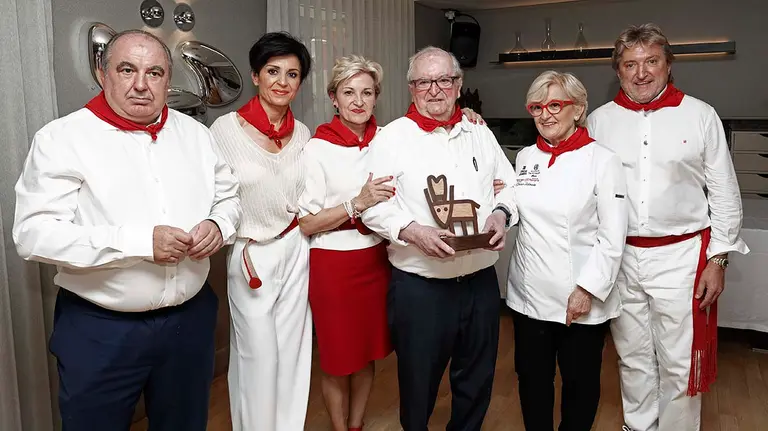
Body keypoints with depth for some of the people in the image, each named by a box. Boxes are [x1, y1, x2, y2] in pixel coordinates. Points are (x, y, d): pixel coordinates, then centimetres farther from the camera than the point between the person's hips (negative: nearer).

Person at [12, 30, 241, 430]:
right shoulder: (62, 138, -9)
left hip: (190, 318, 4)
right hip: (99, 330, -4)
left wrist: (218, 226, -9)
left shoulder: (195, 134, 6)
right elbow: (34, 233, -17)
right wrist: (139, 241, -26)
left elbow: (227, 197, 15)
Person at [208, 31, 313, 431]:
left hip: (296, 252, 4)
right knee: (258, 357, 7)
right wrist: (241, 246, -11)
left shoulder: (302, 133, 3)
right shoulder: (226, 129, -12)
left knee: (292, 353, 14)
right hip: (251, 255, -4)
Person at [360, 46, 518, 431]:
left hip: (481, 281, 4)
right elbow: (373, 206, -8)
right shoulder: (391, 138, -4)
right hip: (418, 287, -4)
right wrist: (413, 232, -22)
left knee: (477, 383, 19)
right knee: (418, 384, 12)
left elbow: (509, 185, 16)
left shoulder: (480, 134, 10)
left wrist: (501, 214, -4)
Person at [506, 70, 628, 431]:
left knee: (580, 383, 13)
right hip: (529, 295, 4)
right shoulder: (525, 157, 7)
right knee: (532, 380, 15)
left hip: (581, 298, -4)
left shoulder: (602, 161, -8)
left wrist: (587, 289, -15)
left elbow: (613, 238, -11)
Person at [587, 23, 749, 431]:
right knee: (632, 359, 15)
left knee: (680, 364, 5)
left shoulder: (701, 116, 0)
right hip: (620, 257, 2)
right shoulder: (599, 120, 4)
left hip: (681, 256, -2)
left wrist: (718, 259, -2)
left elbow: (724, 194, 2)